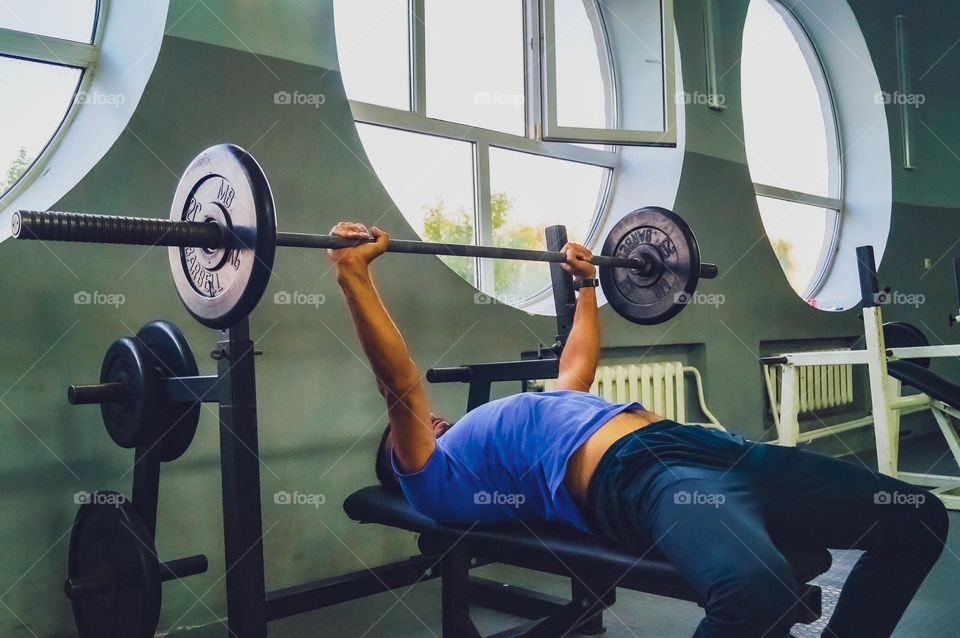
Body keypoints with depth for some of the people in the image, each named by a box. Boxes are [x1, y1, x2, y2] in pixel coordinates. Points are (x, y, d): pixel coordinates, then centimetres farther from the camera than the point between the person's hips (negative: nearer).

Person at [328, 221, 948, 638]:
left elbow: (579, 363, 47)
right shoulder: (438, 478, 12)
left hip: (699, 445, 9)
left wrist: (586, 283, 51)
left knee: (917, 520, 4)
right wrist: (355, 274, -7)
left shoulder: (530, 418, 36)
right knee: (758, 588, -42)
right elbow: (401, 386, -1)